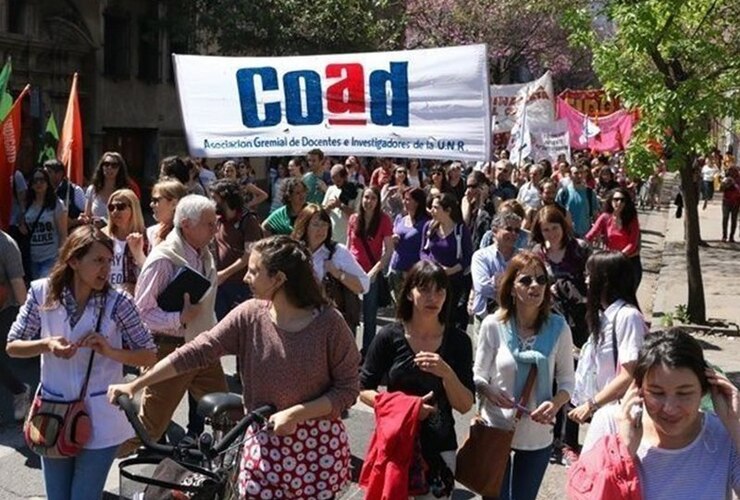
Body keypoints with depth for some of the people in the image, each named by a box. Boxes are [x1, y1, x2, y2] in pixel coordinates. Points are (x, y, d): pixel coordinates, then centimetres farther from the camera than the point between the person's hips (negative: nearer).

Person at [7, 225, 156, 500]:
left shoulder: (118, 302, -13)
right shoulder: (42, 293, -7)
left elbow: (149, 356, -7)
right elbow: (12, 346, 1)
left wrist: (109, 351, -23)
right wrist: (47, 344, -17)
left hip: (100, 418, -2)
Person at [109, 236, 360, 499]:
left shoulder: (328, 322, -15)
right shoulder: (249, 316, -6)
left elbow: (348, 389, -10)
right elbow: (197, 352, -8)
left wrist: (295, 414, -21)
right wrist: (135, 384, -11)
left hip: (320, 445, -2)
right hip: (264, 444, 2)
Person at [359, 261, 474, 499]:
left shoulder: (458, 340, -3)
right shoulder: (389, 336, -8)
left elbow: (465, 406, -3)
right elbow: (364, 390, -4)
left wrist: (447, 374, -20)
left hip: (439, 448, 1)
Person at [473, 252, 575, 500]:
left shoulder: (557, 327, -7)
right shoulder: (493, 325, -12)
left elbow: (566, 380, 0)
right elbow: (478, 377, -4)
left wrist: (555, 404, -19)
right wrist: (491, 394, -25)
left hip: (537, 435, 2)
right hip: (496, 430, -2)